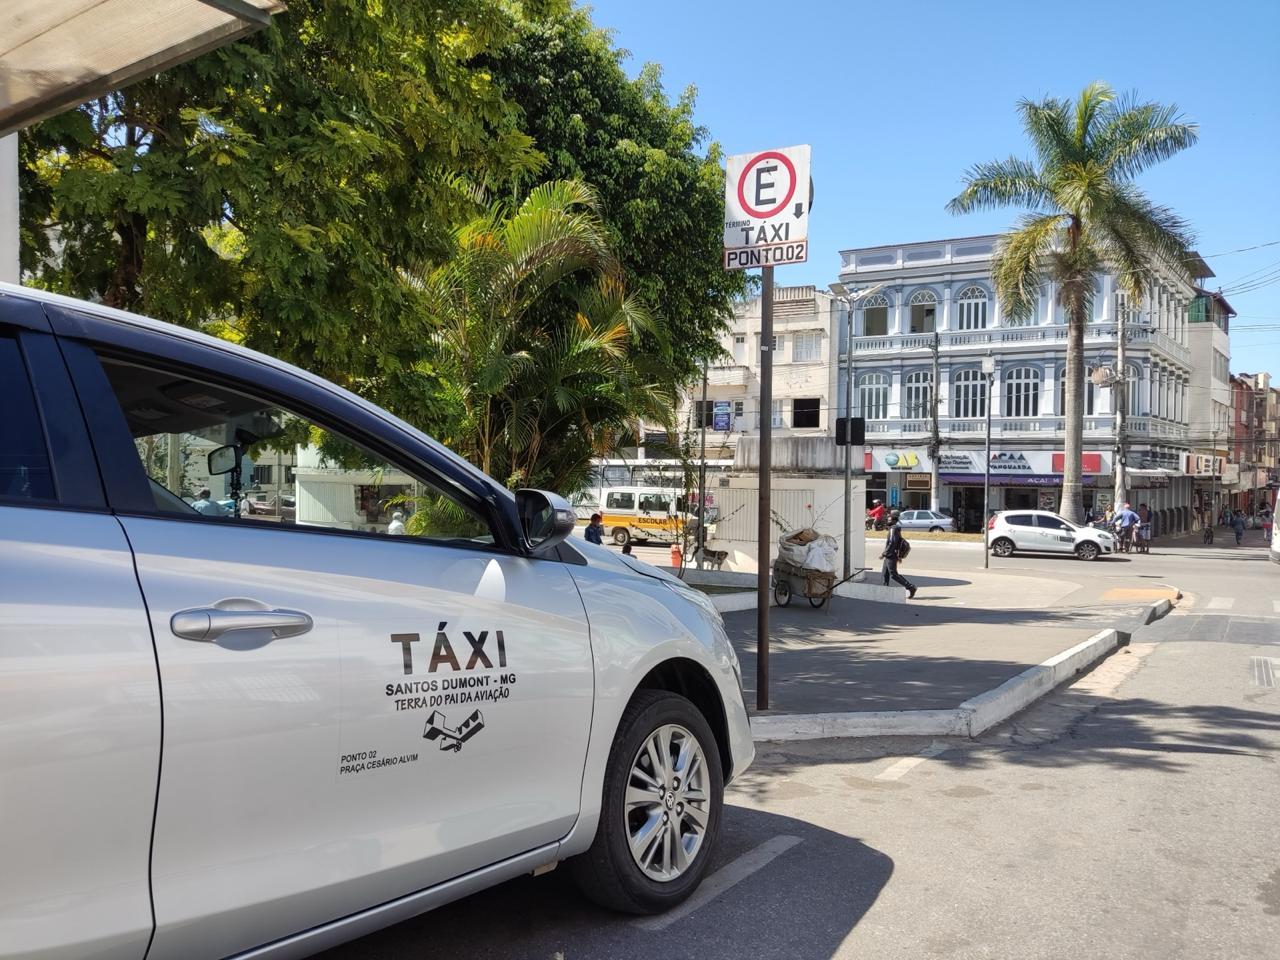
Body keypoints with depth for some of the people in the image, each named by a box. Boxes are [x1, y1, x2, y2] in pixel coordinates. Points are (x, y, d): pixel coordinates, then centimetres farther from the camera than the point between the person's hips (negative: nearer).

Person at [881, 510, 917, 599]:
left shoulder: (893, 529, -18)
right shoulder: (897, 528, 12)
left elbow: (892, 543, -26)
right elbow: (900, 541, 19)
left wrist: (884, 554, -22)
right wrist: (899, 555, 24)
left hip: (891, 555, -10)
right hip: (889, 556, 10)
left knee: (894, 575, -6)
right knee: (885, 573, 13)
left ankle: (911, 587, -5)